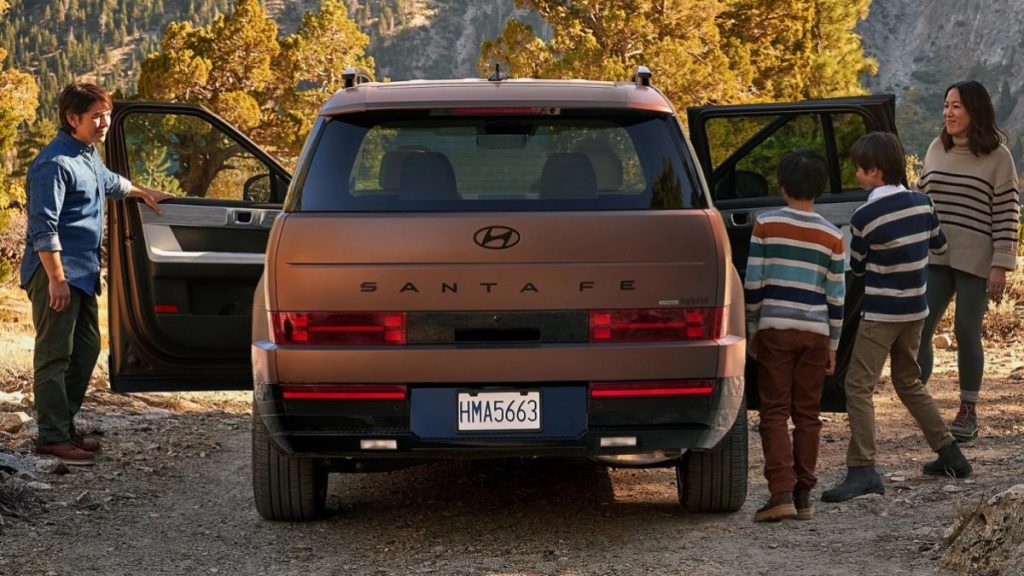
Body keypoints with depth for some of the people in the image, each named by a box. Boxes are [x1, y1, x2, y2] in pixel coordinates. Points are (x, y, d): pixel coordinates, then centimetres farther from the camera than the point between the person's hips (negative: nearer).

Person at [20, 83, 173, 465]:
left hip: (83, 272, 10)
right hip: (56, 273, -10)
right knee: (55, 355, -8)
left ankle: (65, 426, 21)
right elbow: (43, 226, -22)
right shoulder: (55, 163, -17)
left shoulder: (89, 156, 14)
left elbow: (109, 183, 40)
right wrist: (56, 278, -25)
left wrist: (143, 193, 43)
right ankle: (53, 437, -7)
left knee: (86, 348, 13)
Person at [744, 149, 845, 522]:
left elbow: (753, 283, -4)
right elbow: (836, 296, 5)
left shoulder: (766, 225, -3)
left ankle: (781, 493, -12)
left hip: (775, 329, -2)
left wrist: (752, 330, 7)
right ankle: (803, 496, 11)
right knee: (807, 415, 8)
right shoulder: (832, 236, 3)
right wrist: (833, 345, 12)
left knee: (775, 413, 0)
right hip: (815, 333, 2)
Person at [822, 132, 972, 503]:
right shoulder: (922, 204, 1)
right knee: (909, 383, 22)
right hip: (916, 309, 7)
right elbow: (939, 246, 16)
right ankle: (950, 455, 24)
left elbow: (857, 266, -3)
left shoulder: (864, 216, -16)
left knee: (858, 387, -7)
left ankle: (862, 470, -17)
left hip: (881, 313, -7)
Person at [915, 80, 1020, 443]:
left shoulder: (997, 157, -6)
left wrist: (1000, 266, -12)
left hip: (975, 260, -4)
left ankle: (968, 412, 14)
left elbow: (1007, 214, -7)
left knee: (966, 334, 1)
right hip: (935, 257, 4)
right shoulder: (936, 150, 8)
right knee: (918, 330, -4)